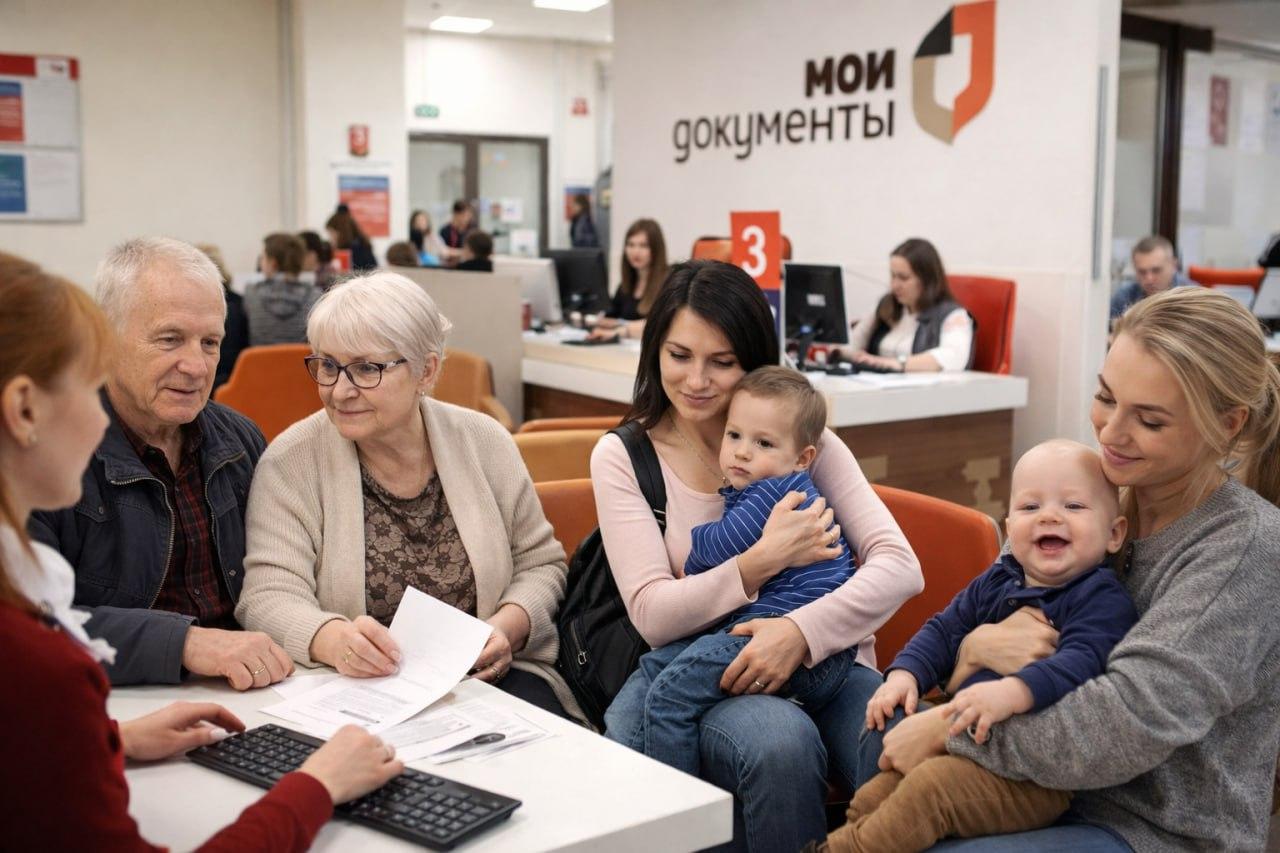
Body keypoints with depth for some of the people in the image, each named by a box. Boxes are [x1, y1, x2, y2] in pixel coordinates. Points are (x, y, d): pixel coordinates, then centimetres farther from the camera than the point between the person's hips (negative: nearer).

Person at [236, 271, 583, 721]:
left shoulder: (484, 442, 2)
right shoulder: (292, 461, -6)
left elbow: (539, 564, 9)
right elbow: (269, 597, -12)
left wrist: (506, 629, -12)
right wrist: (331, 638, -34)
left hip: (487, 676, 2)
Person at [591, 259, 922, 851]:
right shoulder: (622, 458, 2)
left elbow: (900, 567, -7)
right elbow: (653, 614, -7)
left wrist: (802, 630, -25)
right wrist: (765, 560, -22)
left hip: (822, 662, 1)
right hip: (704, 676, -1)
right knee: (781, 742, -33)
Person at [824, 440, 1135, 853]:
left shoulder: (1104, 600, -10)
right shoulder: (996, 582, 13)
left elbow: (1082, 661, -26)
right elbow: (944, 630, 21)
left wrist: (1011, 692, -43)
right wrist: (904, 674, 2)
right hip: (965, 742, 8)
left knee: (930, 785, -27)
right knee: (870, 798, -2)